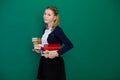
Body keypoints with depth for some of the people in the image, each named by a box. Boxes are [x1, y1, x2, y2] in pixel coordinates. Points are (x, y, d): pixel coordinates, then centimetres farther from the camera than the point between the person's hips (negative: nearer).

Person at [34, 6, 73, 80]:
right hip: (44, 61, 7)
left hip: (54, 62, -7)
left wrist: (56, 53, -27)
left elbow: (69, 45, -24)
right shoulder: (45, 30, 8)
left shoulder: (57, 30, -15)